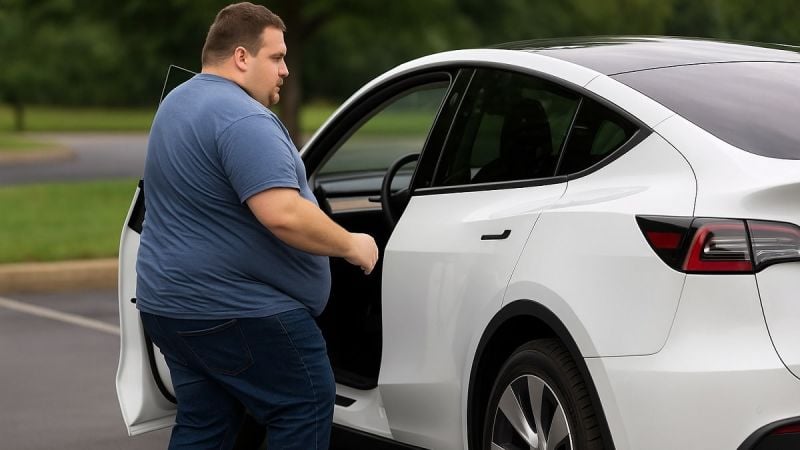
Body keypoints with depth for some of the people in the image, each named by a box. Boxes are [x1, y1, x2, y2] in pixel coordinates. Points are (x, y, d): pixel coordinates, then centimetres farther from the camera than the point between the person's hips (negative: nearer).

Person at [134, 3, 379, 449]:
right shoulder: (242, 119, -20)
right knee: (307, 407, 1)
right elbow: (283, 215, -29)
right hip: (234, 312, -10)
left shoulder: (179, 103, 14)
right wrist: (352, 245, -15)